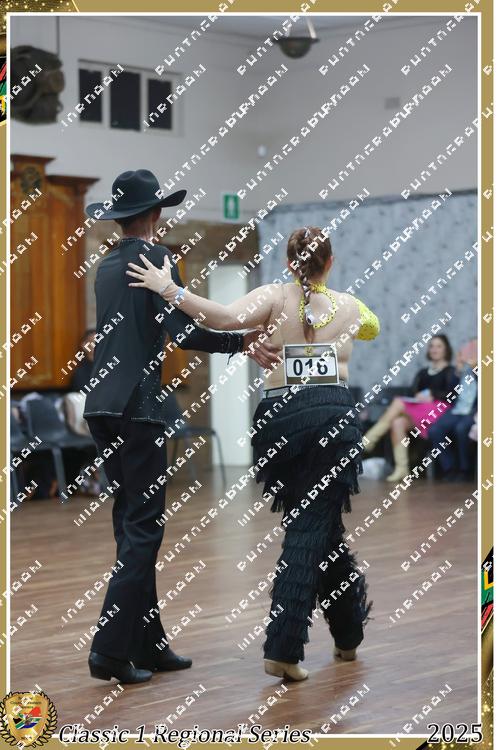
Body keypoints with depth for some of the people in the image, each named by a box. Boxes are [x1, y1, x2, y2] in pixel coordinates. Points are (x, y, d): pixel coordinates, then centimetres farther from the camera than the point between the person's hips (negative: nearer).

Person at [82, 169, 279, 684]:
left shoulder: (107, 264, 17)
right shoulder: (153, 256, -7)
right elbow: (183, 333, -16)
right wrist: (244, 341, -7)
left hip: (102, 407, 8)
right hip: (136, 408, -8)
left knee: (130, 526, 13)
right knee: (143, 528, -5)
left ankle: (148, 645, 18)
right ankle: (110, 650, -9)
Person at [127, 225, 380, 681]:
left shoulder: (275, 297, 2)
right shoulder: (347, 305, 12)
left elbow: (228, 319, -18)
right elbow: (373, 329, 36)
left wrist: (169, 289, -16)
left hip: (280, 418, 0)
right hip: (335, 416, 0)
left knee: (313, 525, 15)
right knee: (313, 528, 0)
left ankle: (348, 632, 22)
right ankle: (284, 648, -3)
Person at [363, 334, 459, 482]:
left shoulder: (450, 372, 10)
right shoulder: (423, 372, 27)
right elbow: (414, 390, 12)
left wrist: (432, 395, -14)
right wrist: (418, 396, -9)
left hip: (440, 409, -5)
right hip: (419, 408, 6)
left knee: (398, 402, -26)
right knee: (397, 422, -26)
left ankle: (368, 440, -25)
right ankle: (401, 468, -31)